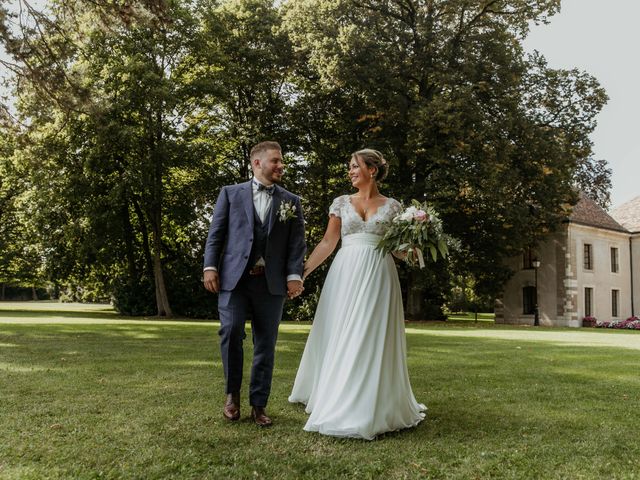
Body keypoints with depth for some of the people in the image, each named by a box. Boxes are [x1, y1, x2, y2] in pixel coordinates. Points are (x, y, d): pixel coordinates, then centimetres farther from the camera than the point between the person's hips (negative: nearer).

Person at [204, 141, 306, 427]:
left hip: (271, 283, 2)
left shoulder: (290, 201, 13)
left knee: (266, 344, 4)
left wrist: (294, 275, -6)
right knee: (231, 331, -15)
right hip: (233, 278, -1)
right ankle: (233, 393, 8)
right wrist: (210, 267, -5)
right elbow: (216, 233, 6)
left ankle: (258, 405, 16)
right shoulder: (230, 193, 11)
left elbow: (297, 242, 6)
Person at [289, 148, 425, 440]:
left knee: (373, 339, -2)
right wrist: (302, 271, 0)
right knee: (339, 339, 2)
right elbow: (327, 243, 8)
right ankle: (337, 402, 18)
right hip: (345, 274, 2)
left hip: (378, 276, -1)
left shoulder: (392, 206, 8)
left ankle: (374, 407, 10)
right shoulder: (342, 203, 11)